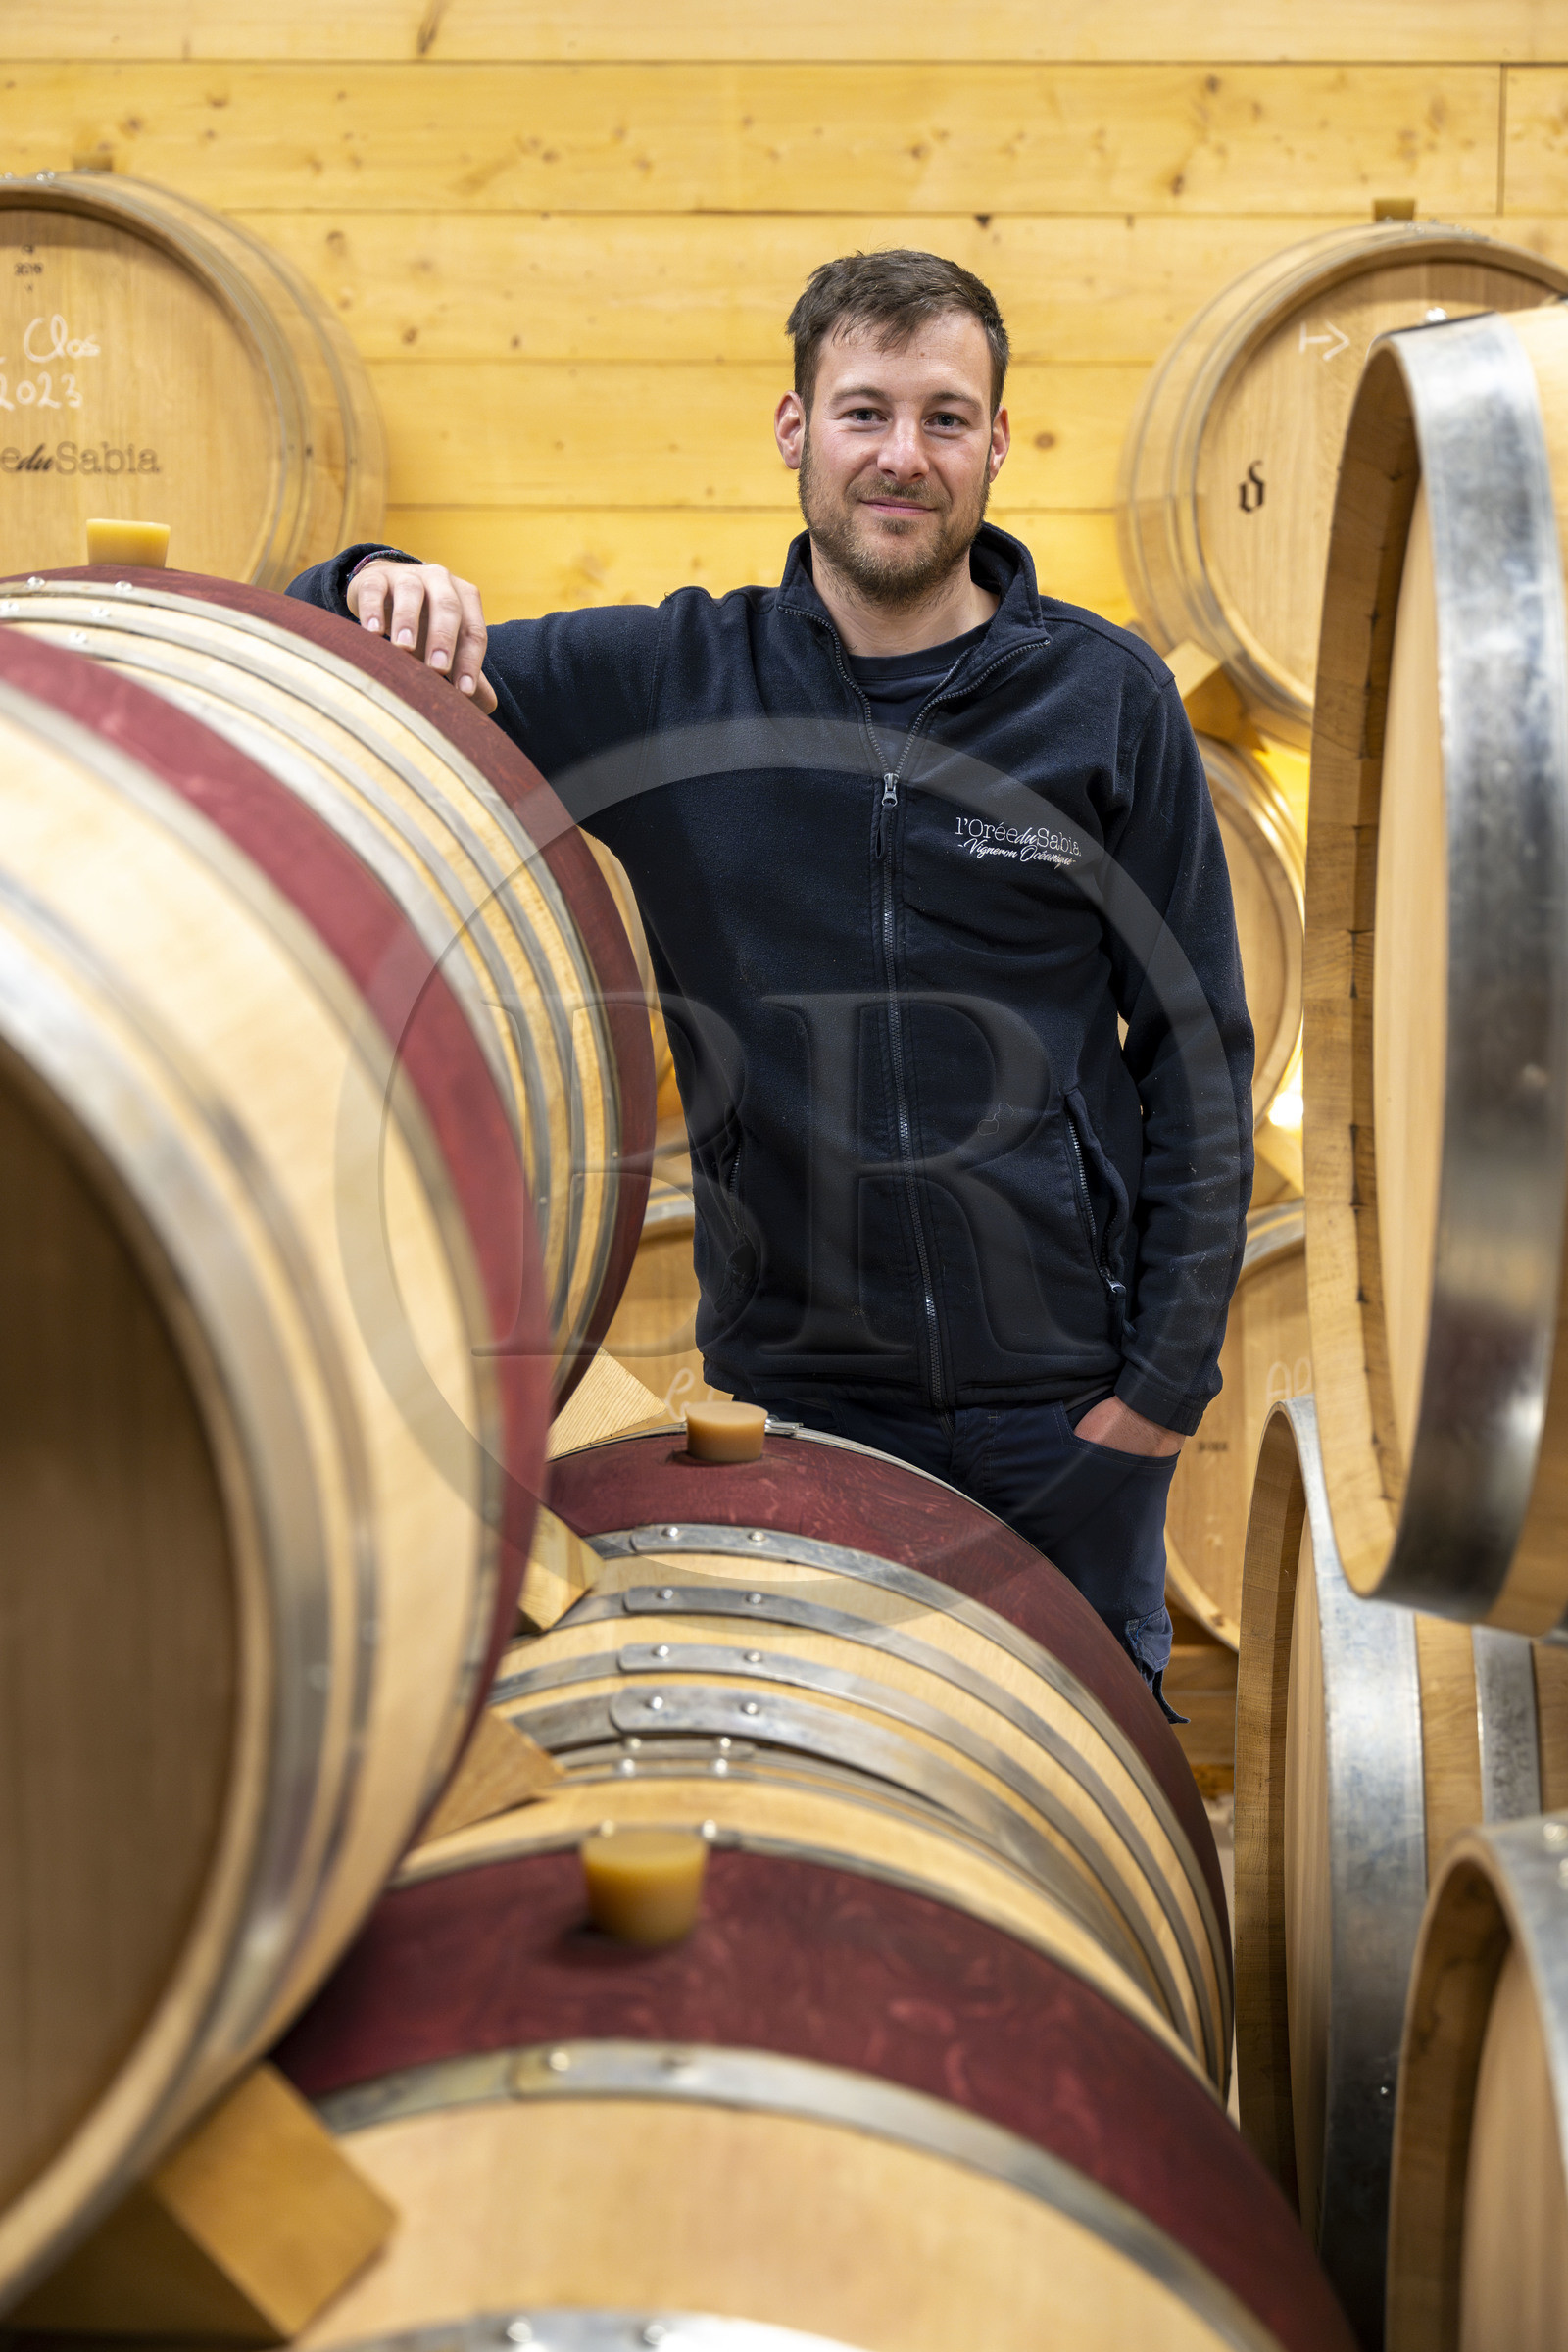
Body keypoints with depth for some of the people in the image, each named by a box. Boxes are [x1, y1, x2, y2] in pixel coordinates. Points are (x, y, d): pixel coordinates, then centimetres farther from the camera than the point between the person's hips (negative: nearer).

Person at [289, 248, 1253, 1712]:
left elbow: (1197, 1046, 0)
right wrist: (371, 592, -19)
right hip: (791, 1384, 1)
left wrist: (1170, 1371, -5)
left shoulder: (1107, 698, -2)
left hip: (1065, 1394, 0)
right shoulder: (665, 682, -1)